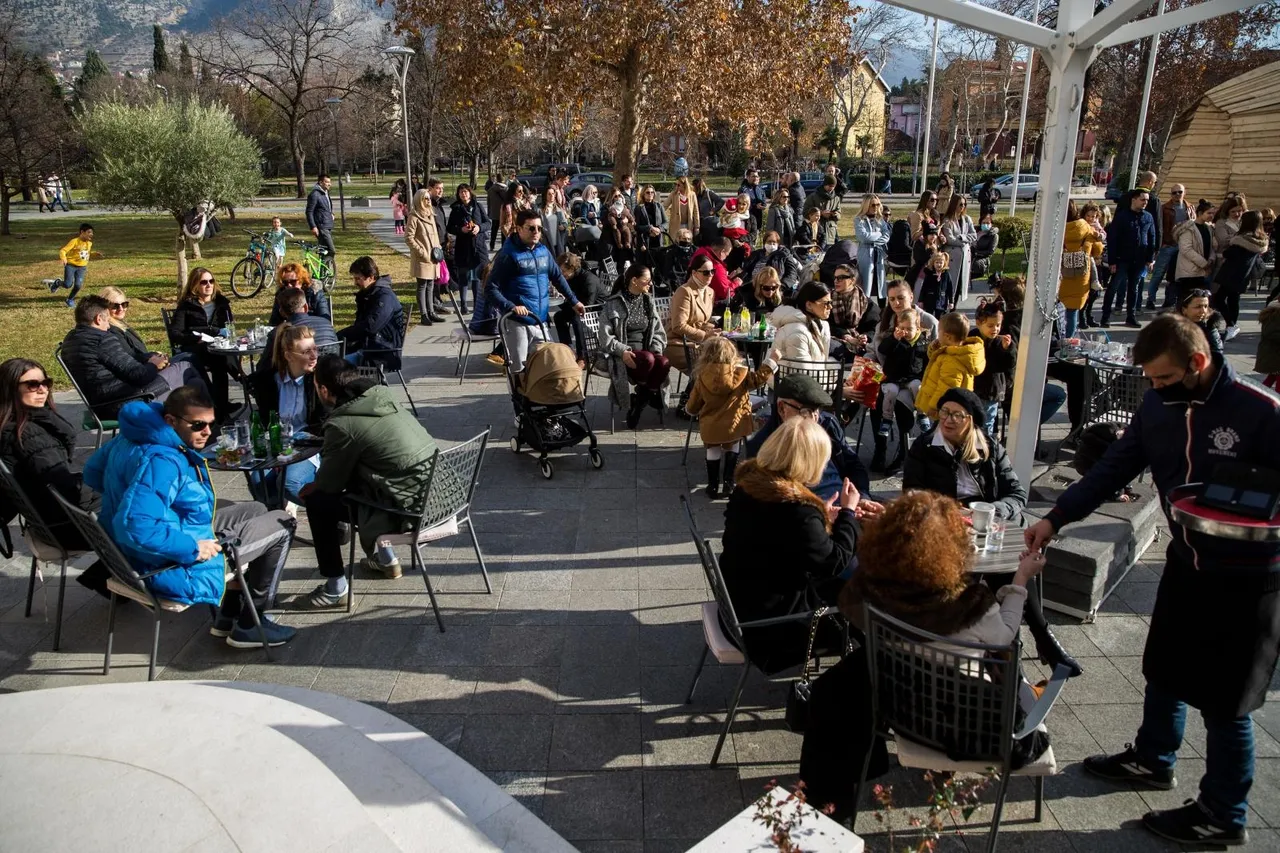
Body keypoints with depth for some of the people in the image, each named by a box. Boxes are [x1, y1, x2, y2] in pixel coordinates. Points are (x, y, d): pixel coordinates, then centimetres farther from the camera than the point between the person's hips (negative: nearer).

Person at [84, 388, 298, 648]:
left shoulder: (133, 437, 1)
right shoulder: (161, 461, -31)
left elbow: (93, 472, 16)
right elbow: (134, 527, -40)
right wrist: (192, 548, -29)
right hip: (170, 567, -10)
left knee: (255, 511, 24)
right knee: (281, 524, 0)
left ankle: (229, 616, 26)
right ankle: (249, 626, 12)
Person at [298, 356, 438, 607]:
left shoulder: (342, 424, -14)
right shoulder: (382, 395, 7)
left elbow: (331, 481, 0)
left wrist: (311, 487, 22)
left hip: (410, 508, -8)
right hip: (437, 487, 8)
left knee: (318, 502, 8)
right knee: (353, 477, 30)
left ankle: (336, 588, 16)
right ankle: (385, 558, 40)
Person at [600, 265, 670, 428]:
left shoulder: (648, 301, 14)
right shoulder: (613, 304, -2)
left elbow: (659, 332, 14)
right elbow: (605, 336, -6)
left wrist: (656, 350, -6)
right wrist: (622, 351, -22)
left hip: (645, 352, 5)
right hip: (622, 355, -5)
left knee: (664, 363, -29)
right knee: (648, 360, -36)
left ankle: (640, 399, -11)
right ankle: (647, 395, -9)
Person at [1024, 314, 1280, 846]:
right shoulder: (1157, 405, -5)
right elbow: (1114, 469, -1)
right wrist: (1056, 518, -9)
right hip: (1186, 562, 6)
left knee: (1223, 698, 6)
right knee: (1163, 670, 22)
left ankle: (1224, 816, 26)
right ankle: (1152, 759, 47)